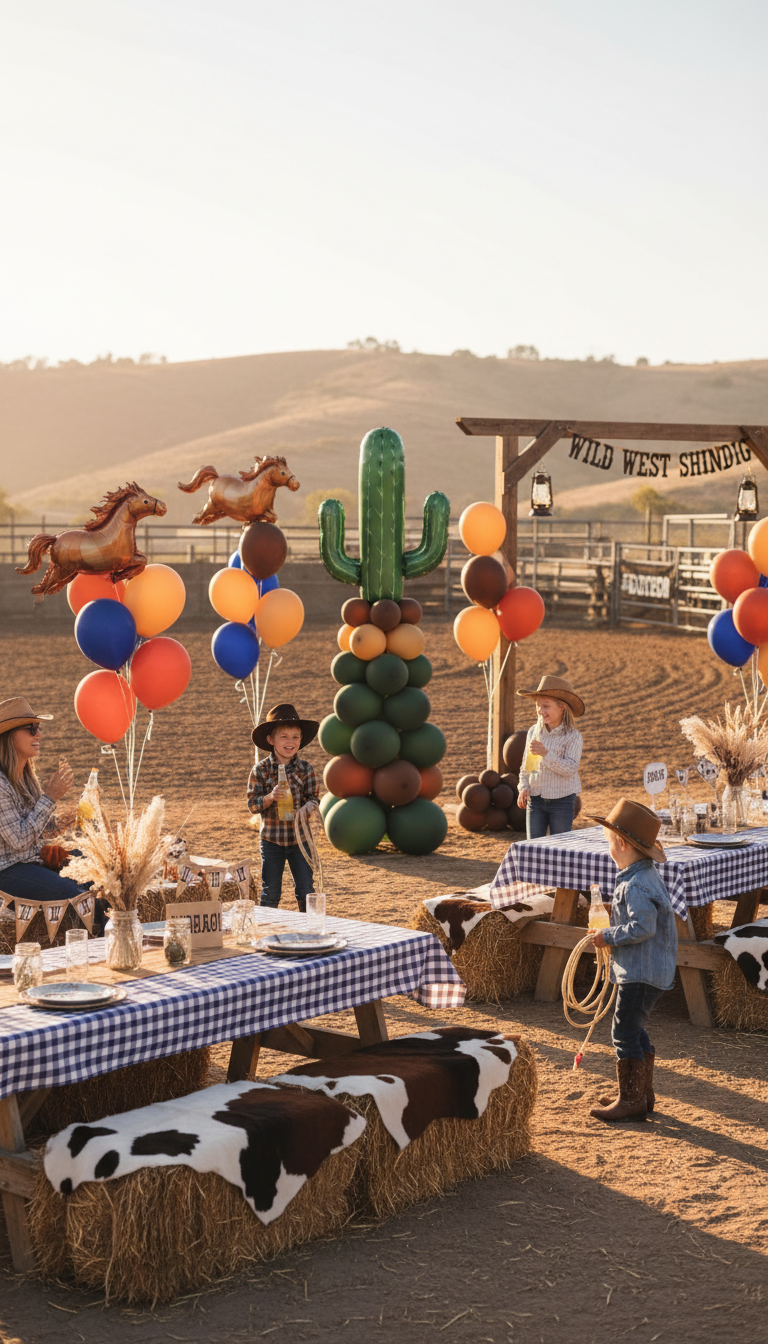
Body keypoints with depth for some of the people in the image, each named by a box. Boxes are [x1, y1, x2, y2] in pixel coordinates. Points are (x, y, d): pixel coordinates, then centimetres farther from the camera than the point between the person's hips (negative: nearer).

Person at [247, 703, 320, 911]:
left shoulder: (305, 768, -3)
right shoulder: (260, 770, -7)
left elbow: (314, 798, 0)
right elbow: (253, 804, -7)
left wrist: (305, 809, -22)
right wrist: (270, 797, -26)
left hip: (300, 838, 1)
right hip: (271, 839, -1)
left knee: (306, 890, 5)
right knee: (270, 892, 6)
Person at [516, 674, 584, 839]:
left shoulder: (573, 737, -11)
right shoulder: (534, 732, 3)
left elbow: (570, 769, -22)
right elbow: (525, 764, 12)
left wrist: (546, 753, -32)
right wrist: (524, 787, -4)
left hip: (562, 800, -4)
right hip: (535, 799, 4)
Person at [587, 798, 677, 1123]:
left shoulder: (637, 885, -22)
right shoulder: (648, 876, 11)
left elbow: (642, 927, -30)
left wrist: (609, 937, -19)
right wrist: (612, 935, 14)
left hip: (641, 973, -11)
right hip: (647, 970, 11)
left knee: (625, 1032, -4)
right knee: (635, 1031, 19)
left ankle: (631, 1100, 2)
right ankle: (643, 1093, 28)